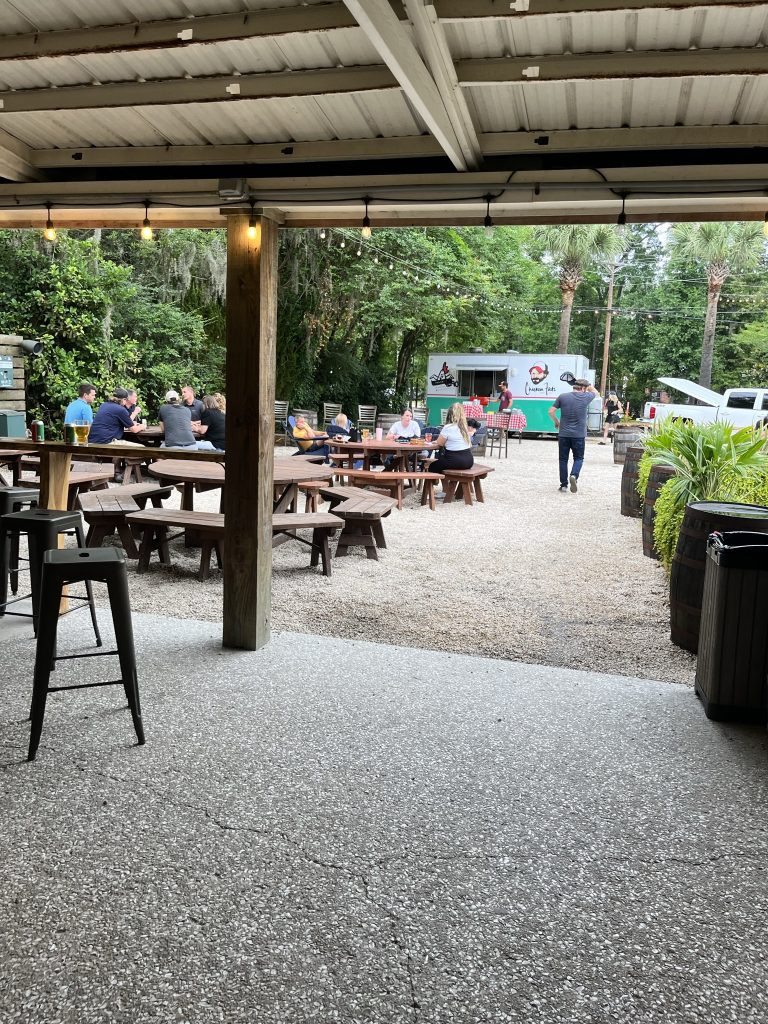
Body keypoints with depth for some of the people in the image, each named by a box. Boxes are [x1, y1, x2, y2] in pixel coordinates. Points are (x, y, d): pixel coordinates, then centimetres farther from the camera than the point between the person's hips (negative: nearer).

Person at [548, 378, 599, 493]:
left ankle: (564, 484, 10)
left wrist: (556, 422, 13)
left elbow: (551, 411, -3)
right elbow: (594, 392, 21)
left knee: (563, 459, 9)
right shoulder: (586, 397, -2)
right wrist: (584, 383, 24)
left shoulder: (562, 397, -2)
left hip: (563, 434, 1)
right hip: (579, 435, -1)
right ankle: (574, 475, -16)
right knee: (578, 458, 11)